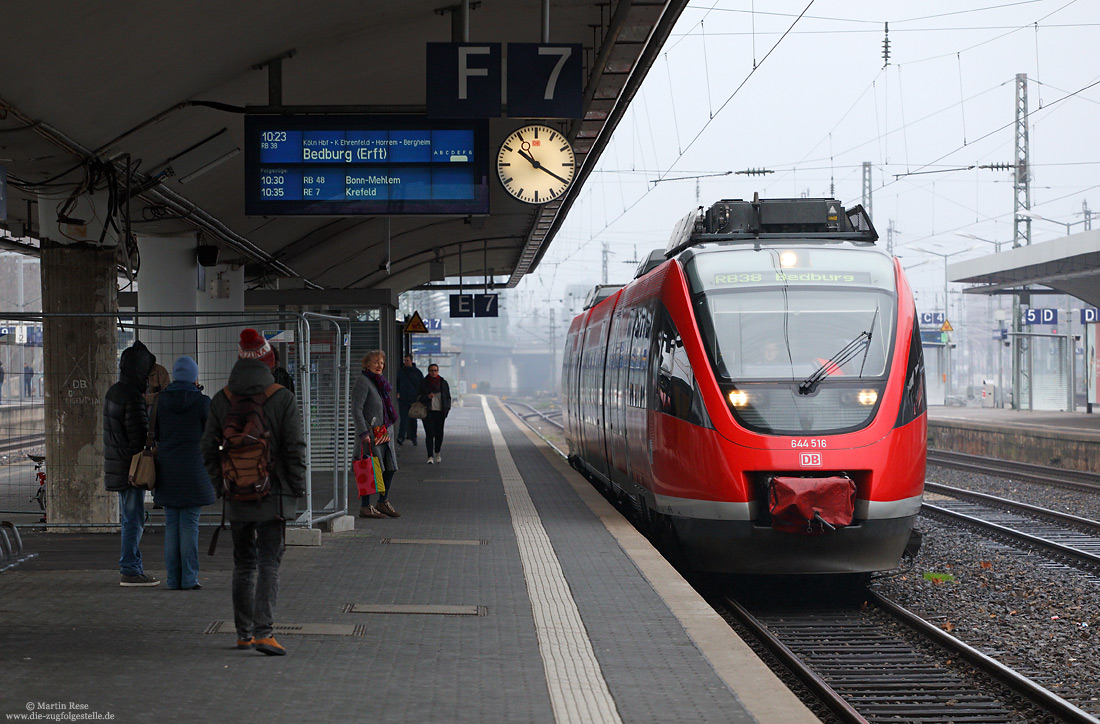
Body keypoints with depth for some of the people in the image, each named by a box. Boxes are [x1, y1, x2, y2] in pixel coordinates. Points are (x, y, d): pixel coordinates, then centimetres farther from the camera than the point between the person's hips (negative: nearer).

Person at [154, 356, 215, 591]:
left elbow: (156, 435, 9)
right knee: (190, 523, -1)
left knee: (171, 524, 8)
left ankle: (173, 579, 7)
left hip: (167, 468, 3)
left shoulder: (160, 401, 3)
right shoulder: (202, 402, -8)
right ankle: (189, 578, -2)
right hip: (194, 469, -3)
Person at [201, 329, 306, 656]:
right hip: (272, 494, -3)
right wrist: (297, 488, 0)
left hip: (236, 496, 4)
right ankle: (263, 631, -17)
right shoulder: (283, 399, -8)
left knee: (243, 564, 14)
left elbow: (208, 448, 6)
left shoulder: (221, 400, 2)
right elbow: (295, 448, -8)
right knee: (268, 562, -5)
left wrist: (219, 486, 15)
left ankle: (243, 633, 19)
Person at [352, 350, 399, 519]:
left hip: (385, 433, 9)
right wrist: (363, 433, -23)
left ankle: (383, 502, 21)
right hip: (370, 433, -9)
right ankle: (365, 507, -1)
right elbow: (356, 409, -17)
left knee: (390, 467, 9)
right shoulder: (363, 381, -10)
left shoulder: (380, 381, 17)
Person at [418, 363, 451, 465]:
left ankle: (437, 453, 27)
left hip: (440, 411, 2)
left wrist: (446, 409, 2)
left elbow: (448, 397, 14)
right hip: (428, 411, -2)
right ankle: (430, 457, -10)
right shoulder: (423, 383, 5)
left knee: (439, 433, 4)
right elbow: (420, 397, 5)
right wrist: (427, 397, -15)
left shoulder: (443, 383, 10)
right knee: (429, 434, -9)